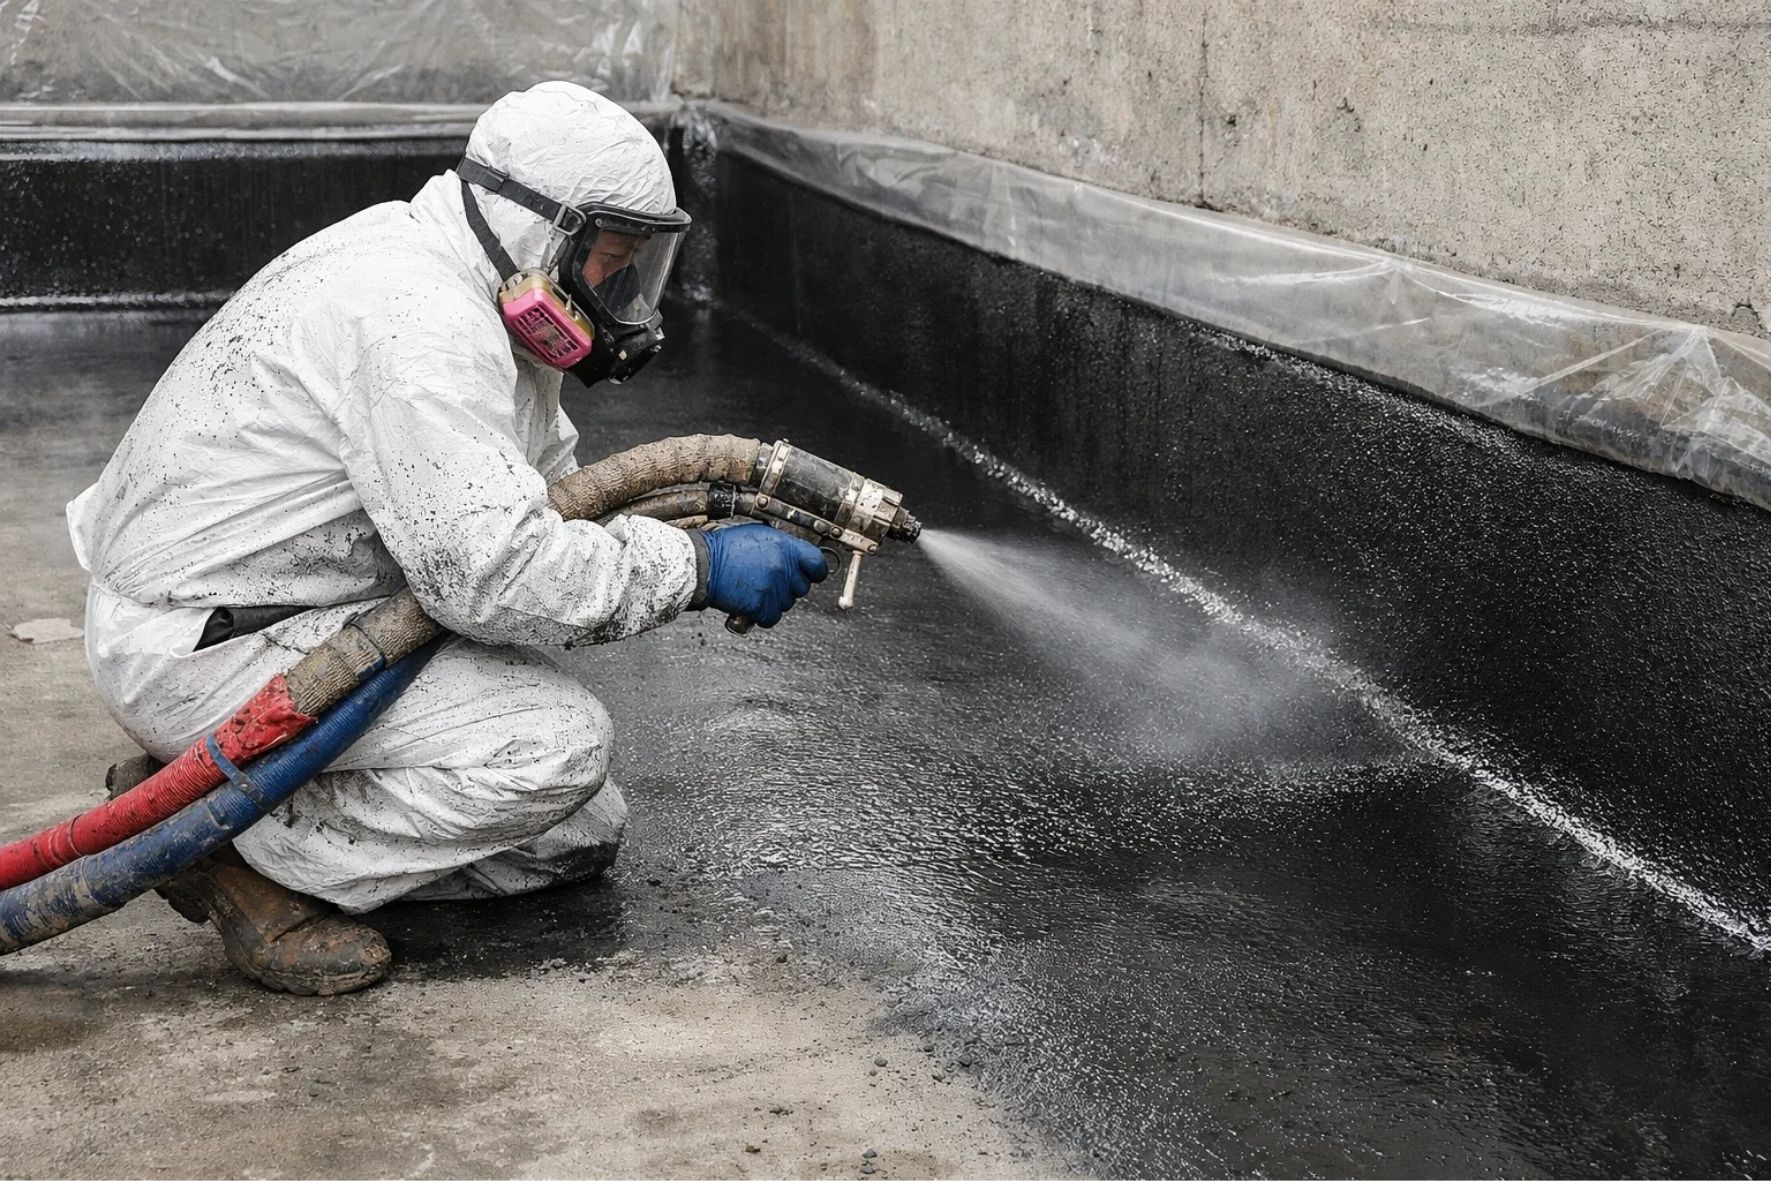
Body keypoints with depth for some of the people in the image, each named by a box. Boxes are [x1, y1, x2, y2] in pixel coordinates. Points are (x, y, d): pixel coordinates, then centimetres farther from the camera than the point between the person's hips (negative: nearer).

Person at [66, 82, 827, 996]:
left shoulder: (474, 296, 8)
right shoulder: (417, 323, -25)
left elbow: (550, 492, 18)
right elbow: (494, 572, -30)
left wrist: (709, 531, 3)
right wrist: (696, 568, -21)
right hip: (201, 647, -10)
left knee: (577, 835, 9)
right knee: (557, 744, -22)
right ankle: (255, 855, -8)